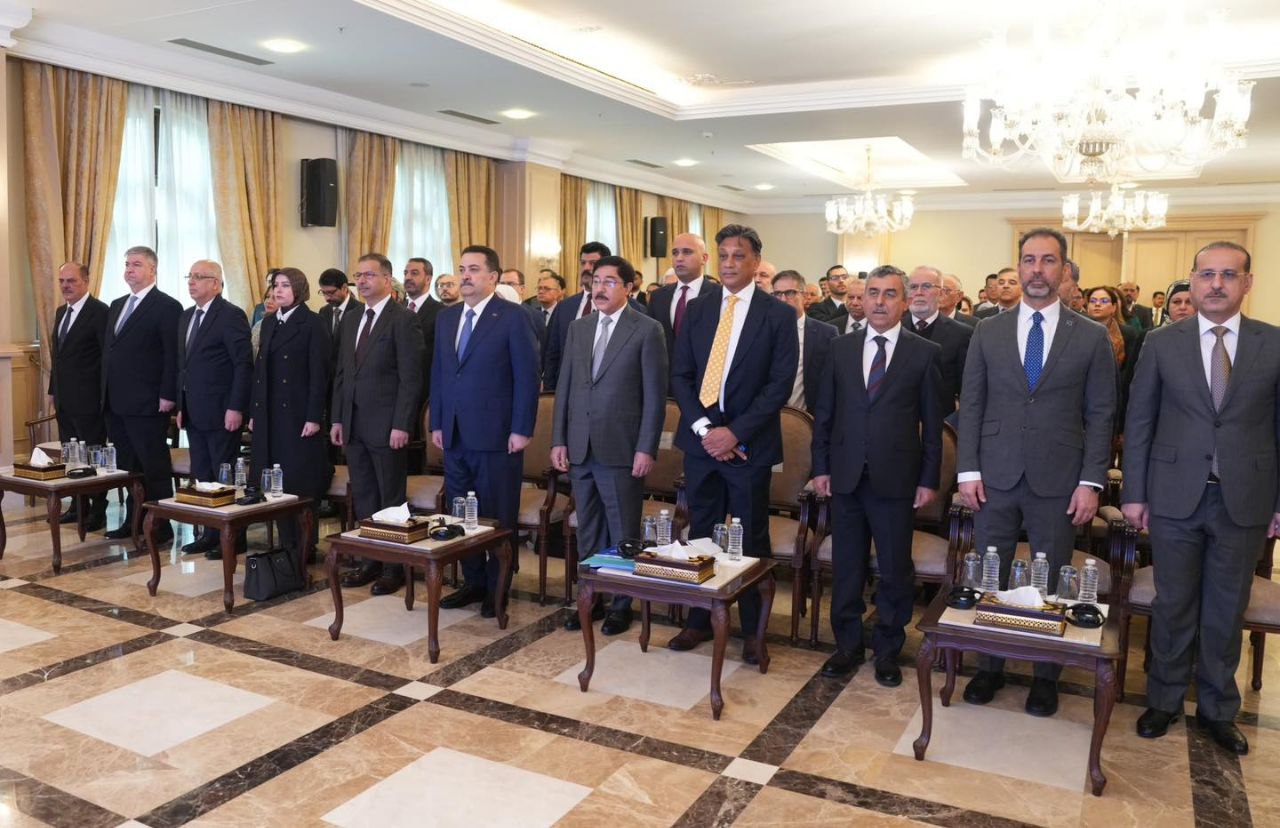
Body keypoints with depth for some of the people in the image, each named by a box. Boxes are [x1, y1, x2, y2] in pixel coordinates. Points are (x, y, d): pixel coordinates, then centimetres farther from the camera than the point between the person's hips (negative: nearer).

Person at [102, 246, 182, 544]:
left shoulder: (167, 307, -8)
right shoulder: (117, 306, 17)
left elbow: (173, 356, -13)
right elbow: (108, 350, 20)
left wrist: (168, 396, -17)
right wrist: (105, 392, 14)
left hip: (147, 404, -8)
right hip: (116, 404, 8)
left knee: (154, 467, -1)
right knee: (127, 466, 13)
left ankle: (162, 527, 7)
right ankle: (133, 521, 22)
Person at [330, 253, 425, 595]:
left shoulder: (403, 320, -9)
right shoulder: (352, 323, 15)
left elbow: (411, 377, -13)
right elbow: (341, 374, 18)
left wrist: (401, 425, -17)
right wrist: (337, 419, 11)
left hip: (386, 426, -7)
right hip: (354, 425, 7)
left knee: (391, 499, 3)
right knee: (363, 498, 13)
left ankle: (395, 566, 13)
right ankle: (369, 561, 23)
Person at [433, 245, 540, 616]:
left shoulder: (513, 317, -7)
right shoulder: (446, 317, 13)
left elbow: (527, 376, -10)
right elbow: (438, 373, 16)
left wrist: (522, 430, -13)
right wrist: (436, 423, 11)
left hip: (496, 434, -6)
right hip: (454, 435, 6)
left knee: (497, 516, 4)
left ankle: (497, 589, 17)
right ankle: (473, 582, 26)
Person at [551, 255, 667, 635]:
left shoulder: (647, 330, -5)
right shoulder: (578, 328, 11)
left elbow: (655, 396, -7)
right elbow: (564, 387, 12)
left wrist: (646, 449, -11)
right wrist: (558, 440, 7)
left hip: (621, 449, -5)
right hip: (579, 448, 5)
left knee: (622, 533, 5)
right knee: (588, 530, 14)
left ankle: (622, 604, 19)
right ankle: (591, 598, 26)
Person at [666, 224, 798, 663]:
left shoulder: (778, 315, -3)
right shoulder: (697, 311, 8)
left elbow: (780, 383, -9)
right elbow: (680, 376, 5)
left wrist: (735, 432, -15)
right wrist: (703, 427, -9)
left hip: (749, 444, -3)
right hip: (701, 440, 4)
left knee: (751, 541, 7)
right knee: (700, 535, 12)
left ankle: (751, 630, 21)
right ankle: (699, 621, 26)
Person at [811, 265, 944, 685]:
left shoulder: (925, 353, -1)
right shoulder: (841, 348, 6)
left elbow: (932, 423, -1)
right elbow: (824, 412, 8)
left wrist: (929, 479, -3)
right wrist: (821, 467, 3)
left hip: (895, 478, -2)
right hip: (845, 476, 2)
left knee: (895, 570, 8)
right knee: (846, 566, 12)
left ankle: (887, 650, 25)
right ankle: (848, 645, 27)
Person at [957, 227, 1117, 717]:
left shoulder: (1091, 337, 2)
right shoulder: (988, 332, 5)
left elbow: (1100, 414, 1)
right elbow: (971, 405, 4)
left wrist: (1091, 481, -5)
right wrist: (968, 470, -3)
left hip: (1058, 482, -1)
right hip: (995, 477, 1)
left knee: (1051, 582, 8)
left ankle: (1046, 676, 24)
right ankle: (989, 667, 24)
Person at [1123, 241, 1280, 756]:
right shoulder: (1161, 344, 0)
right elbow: (1139, 422, 2)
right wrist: (1134, 492, -1)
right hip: (1175, 497, 0)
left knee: (1226, 611, 12)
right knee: (1173, 606, 11)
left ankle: (1218, 709, 29)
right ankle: (1164, 699, 28)